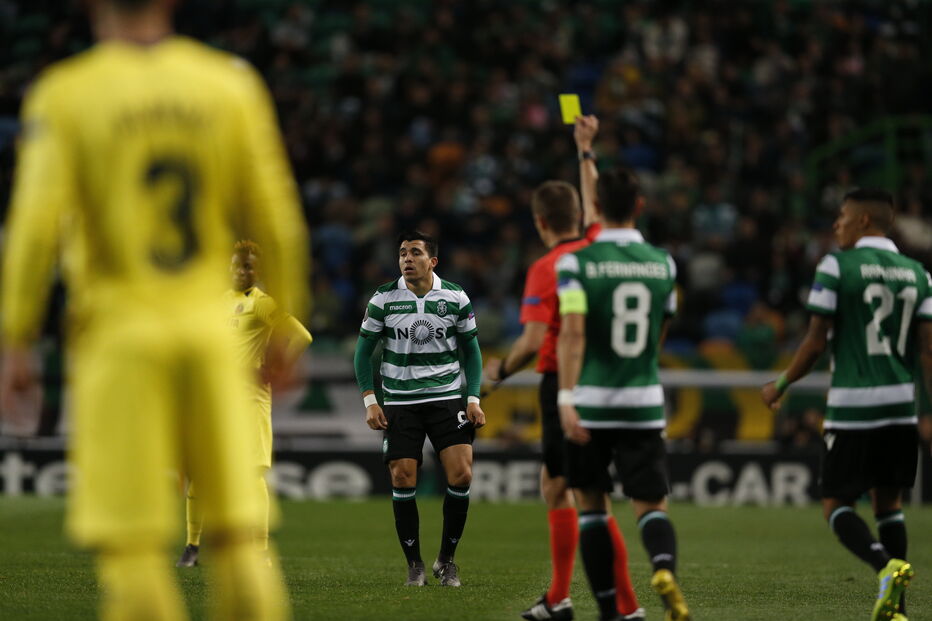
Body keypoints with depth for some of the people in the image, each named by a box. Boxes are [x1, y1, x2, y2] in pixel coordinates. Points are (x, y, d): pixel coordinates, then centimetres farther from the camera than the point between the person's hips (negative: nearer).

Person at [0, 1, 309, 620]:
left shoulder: (64, 93, -2)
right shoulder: (231, 82, 6)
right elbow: (278, 224, 6)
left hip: (118, 332, -2)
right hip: (211, 327, 3)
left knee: (128, 538, -2)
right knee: (237, 531, 8)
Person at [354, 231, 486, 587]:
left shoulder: (456, 298, 0)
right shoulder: (384, 299, -3)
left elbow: (471, 350, 9)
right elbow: (363, 350, 4)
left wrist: (473, 399, 0)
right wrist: (369, 401, -4)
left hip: (447, 398, 0)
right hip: (400, 403, 0)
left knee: (461, 475, -11)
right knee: (402, 480, -6)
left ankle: (446, 559, 5)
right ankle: (414, 564, 7)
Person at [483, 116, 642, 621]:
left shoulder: (546, 269, -14)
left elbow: (534, 340, -20)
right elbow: (593, 202, 26)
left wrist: (501, 370, -3)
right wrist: (586, 151, 37)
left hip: (564, 385, -7)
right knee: (553, 484, 14)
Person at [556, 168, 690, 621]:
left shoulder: (577, 263, -7)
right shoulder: (663, 263, 6)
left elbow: (572, 332, -20)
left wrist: (566, 398, -25)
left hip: (590, 401, -2)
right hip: (644, 403, 2)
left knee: (590, 504, 14)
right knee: (652, 507, 4)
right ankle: (664, 569, -29)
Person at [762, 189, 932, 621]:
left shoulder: (837, 266, -5)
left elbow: (816, 342, -6)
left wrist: (781, 386, 8)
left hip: (852, 406, -5)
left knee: (836, 505, 4)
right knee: (888, 503, 15)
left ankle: (887, 566, -22)